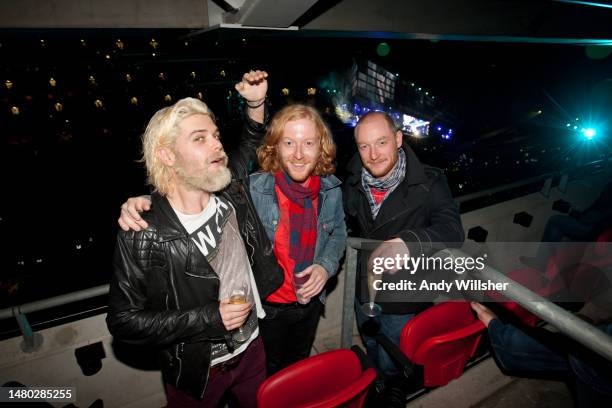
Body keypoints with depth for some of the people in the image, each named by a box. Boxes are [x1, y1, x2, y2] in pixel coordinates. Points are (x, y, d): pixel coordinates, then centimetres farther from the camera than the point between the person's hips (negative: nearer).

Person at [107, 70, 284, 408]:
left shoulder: (232, 191, -13)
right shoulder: (143, 237, -26)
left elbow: (251, 145, 7)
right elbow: (123, 321, -18)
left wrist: (256, 102, -9)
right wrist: (209, 317, -26)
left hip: (252, 346, 5)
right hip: (196, 371, -4)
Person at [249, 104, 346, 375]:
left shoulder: (331, 190, -11)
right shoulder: (252, 189, -26)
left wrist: (326, 266, -13)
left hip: (310, 300, 4)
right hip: (266, 305, -4)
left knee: (300, 366, 31)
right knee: (270, 374, 23)